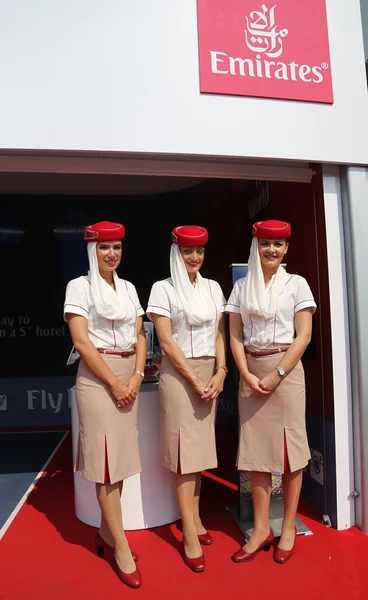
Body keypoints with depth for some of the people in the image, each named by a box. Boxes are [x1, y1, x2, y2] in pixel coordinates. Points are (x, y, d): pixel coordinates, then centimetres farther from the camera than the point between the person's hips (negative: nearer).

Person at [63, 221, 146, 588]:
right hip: (97, 377, -6)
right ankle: (122, 549, 10)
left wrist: (137, 377, -4)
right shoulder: (80, 286, -4)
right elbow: (81, 341, -12)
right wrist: (114, 383, -13)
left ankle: (106, 533, 29)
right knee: (106, 459, 0)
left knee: (120, 455, 11)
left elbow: (140, 336, 11)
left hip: (129, 377, 6)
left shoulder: (128, 288, 12)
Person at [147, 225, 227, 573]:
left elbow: (220, 334, 9)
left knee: (201, 446, 11)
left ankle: (194, 517, 26)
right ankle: (190, 534, 8)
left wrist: (219, 373, -4)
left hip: (210, 374, 5)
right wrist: (195, 380, -13)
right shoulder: (163, 289, -4)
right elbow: (166, 341, -10)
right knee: (184, 448, -1)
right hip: (178, 374, -5)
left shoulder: (213, 287, 10)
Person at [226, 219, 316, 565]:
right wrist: (246, 374, -9)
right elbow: (235, 335, 4)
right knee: (255, 448, 5)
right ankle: (261, 529, 19)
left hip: (286, 369, -2)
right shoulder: (241, 287, 8)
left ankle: (288, 528, 21)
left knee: (289, 446, 4)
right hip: (251, 372, 3)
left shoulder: (296, 284, 1)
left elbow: (304, 335, -6)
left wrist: (277, 374, -14)